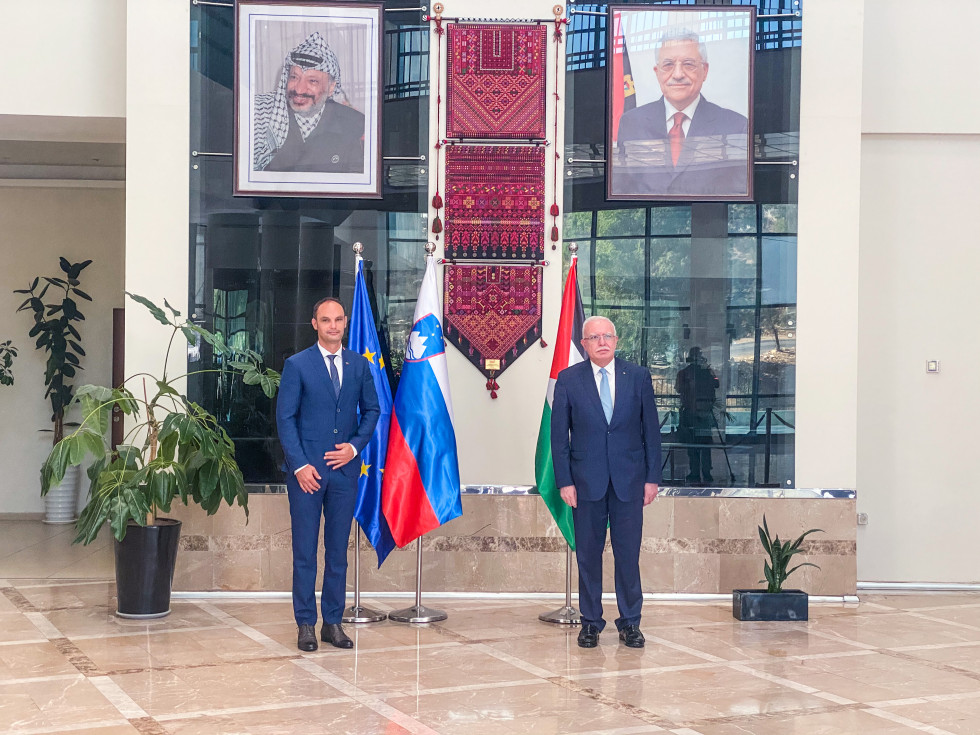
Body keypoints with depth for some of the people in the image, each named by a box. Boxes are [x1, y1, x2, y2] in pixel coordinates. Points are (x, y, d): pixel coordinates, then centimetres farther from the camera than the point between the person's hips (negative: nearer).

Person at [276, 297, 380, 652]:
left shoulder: (359, 365, 8)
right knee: (304, 552, 1)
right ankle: (306, 625, 9)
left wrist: (355, 446, -2)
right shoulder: (297, 365, -2)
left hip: (345, 468, 3)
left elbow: (372, 409, 14)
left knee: (338, 550, 8)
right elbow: (285, 418, -3)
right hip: (307, 470, -3)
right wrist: (299, 465, -11)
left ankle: (333, 622, 15)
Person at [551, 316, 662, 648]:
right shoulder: (568, 379, 2)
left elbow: (651, 429, 6)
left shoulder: (638, 376, 4)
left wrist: (652, 477, 1)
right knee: (588, 554, 6)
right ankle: (591, 622, 16)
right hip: (586, 480, 0)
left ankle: (630, 623, 14)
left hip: (629, 480, 0)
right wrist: (565, 481, -4)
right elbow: (559, 434, 2)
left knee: (628, 554, 3)